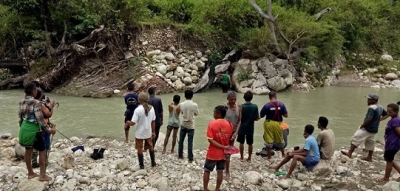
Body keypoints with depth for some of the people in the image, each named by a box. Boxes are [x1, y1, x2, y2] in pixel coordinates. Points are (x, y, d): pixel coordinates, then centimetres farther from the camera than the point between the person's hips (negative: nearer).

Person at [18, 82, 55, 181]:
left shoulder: (21, 102, 5)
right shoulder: (36, 103, -19)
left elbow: (20, 117, 13)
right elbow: (40, 119, -20)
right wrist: (48, 129, -13)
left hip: (24, 128, 8)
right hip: (33, 130, -8)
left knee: (28, 150, 18)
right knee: (42, 150, 4)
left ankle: (30, 173, 30)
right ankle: (43, 175, 7)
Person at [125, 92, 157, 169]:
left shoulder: (138, 109, -22)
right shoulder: (151, 108, -6)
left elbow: (133, 123, -22)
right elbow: (153, 121, 1)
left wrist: (128, 122, 0)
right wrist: (153, 132, 11)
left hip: (139, 133, -4)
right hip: (148, 132, 5)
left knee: (140, 149, 11)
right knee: (150, 147, 21)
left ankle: (141, 165, 19)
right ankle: (153, 163, 32)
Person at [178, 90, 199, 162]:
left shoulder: (182, 104, -9)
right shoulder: (195, 105, -16)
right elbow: (197, 114, 0)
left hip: (183, 124, 2)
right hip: (191, 125, -2)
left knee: (181, 140, 16)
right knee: (190, 142, 3)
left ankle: (180, 155, 26)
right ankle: (190, 158, 6)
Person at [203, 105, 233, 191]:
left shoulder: (212, 124, -17)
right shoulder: (229, 125, -6)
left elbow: (210, 140, -20)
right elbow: (230, 139, 5)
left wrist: (223, 147, -19)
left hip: (213, 153, -3)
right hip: (223, 153, 4)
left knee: (207, 171, 13)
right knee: (220, 171, 15)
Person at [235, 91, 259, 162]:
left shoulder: (241, 106, -14)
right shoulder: (255, 107, -9)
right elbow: (256, 118, -2)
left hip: (242, 128, -1)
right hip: (250, 128, 1)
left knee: (241, 143, 13)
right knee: (250, 144, 13)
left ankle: (241, 157, 22)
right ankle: (249, 158, 21)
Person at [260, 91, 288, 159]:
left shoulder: (267, 105, -14)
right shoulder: (281, 104, -8)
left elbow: (261, 116, -6)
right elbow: (286, 115, -4)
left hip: (269, 123, -2)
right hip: (278, 123, 2)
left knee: (269, 140, 9)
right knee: (280, 140, 20)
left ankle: (269, 156, 14)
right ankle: (283, 154, 35)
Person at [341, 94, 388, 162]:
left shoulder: (372, 108, -22)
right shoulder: (380, 107, 8)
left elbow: (369, 119, -29)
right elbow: (386, 115, 21)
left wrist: (362, 125, -18)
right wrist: (379, 119, 12)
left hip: (367, 129, -10)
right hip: (374, 129, 10)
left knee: (356, 139, -8)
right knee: (370, 143, 19)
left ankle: (349, 153, -12)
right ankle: (369, 157, 30)